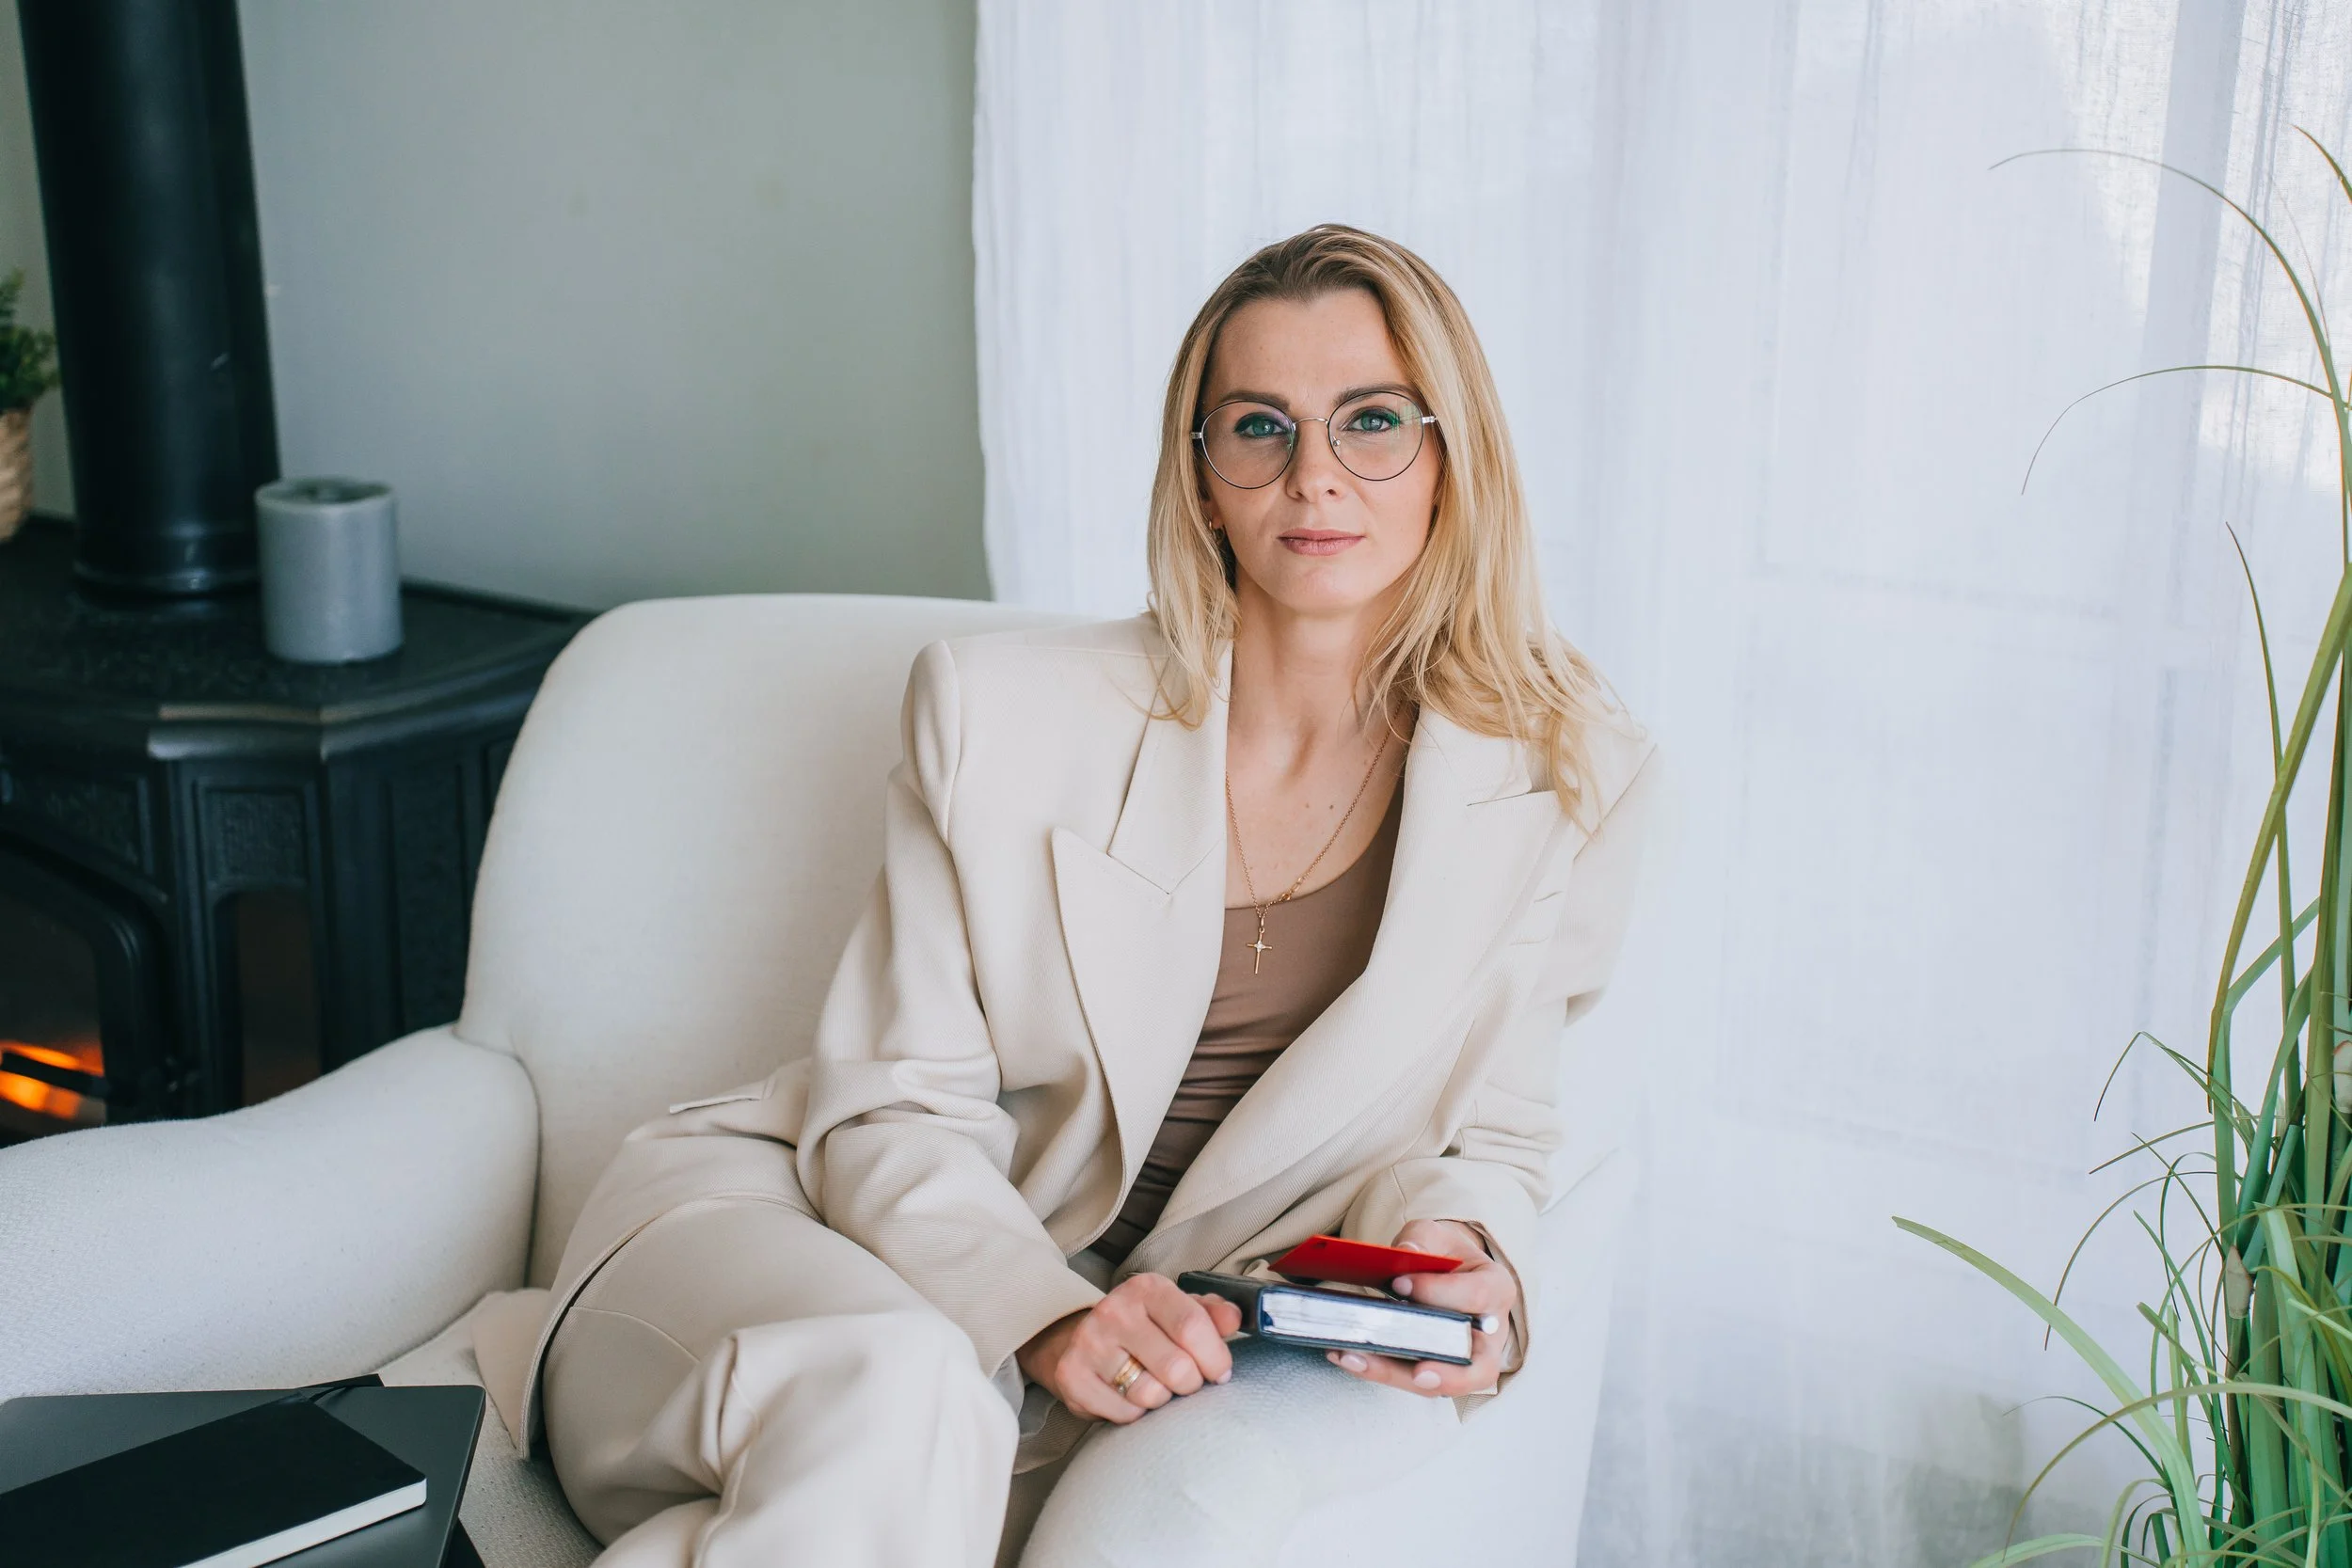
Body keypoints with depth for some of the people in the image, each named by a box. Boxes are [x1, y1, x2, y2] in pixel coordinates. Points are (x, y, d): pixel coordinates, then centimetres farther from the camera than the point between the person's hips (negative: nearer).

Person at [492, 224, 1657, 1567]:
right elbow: (894, 1112, -4)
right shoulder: (1000, 710, -6)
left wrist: (1463, 1262, -18)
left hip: (1167, 1353, 2)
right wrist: (1040, 1317, -23)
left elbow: (1486, 1136, 6)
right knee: (895, 1410, -37)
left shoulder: (1576, 784, -3)